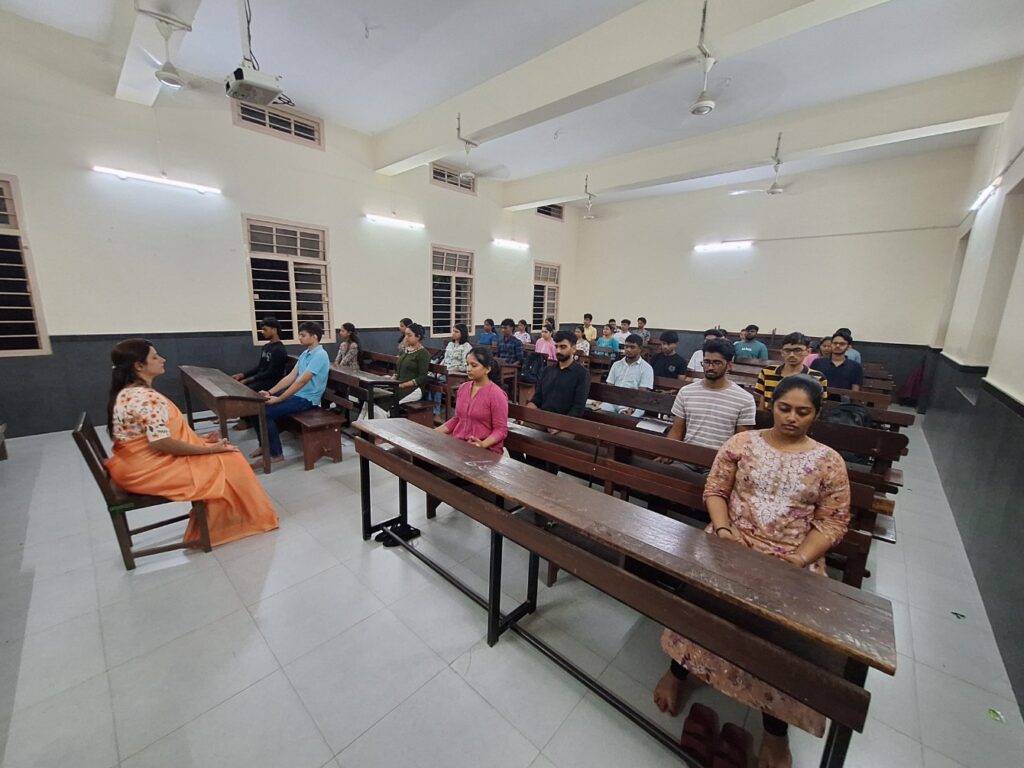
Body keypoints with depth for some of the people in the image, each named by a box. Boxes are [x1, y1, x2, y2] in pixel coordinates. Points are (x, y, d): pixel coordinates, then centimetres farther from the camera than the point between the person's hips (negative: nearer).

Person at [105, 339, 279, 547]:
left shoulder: (130, 393, 8)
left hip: (143, 462, 10)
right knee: (228, 462, -6)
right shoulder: (146, 398, -26)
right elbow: (162, 443, -29)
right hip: (149, 470, -10)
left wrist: (200, 439, 6)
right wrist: (209, 449, -19)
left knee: (224, 455, 10)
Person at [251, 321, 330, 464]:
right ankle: (264, 445, 18)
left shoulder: (319, 355, -18)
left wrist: (278, 399, -20)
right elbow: (291, 376, 11)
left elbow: (301, 381, -23)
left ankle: (276, 454, -5)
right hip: (295, 393, 9)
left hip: (306, 399, -9)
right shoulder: (305, 353, 13)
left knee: (266, 412, -19)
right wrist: (270, 392, 1)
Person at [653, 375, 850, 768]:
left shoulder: (828, 461, 2)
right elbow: (714, 490, 2)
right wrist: (722, 529, -13)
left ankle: (775, 727, 10)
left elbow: (834, 521, 0)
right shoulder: (741, 442, 2)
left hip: (792, 559, 0)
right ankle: (678, 669, 9)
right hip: (734, 543, 0)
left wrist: (800, 558, -13)